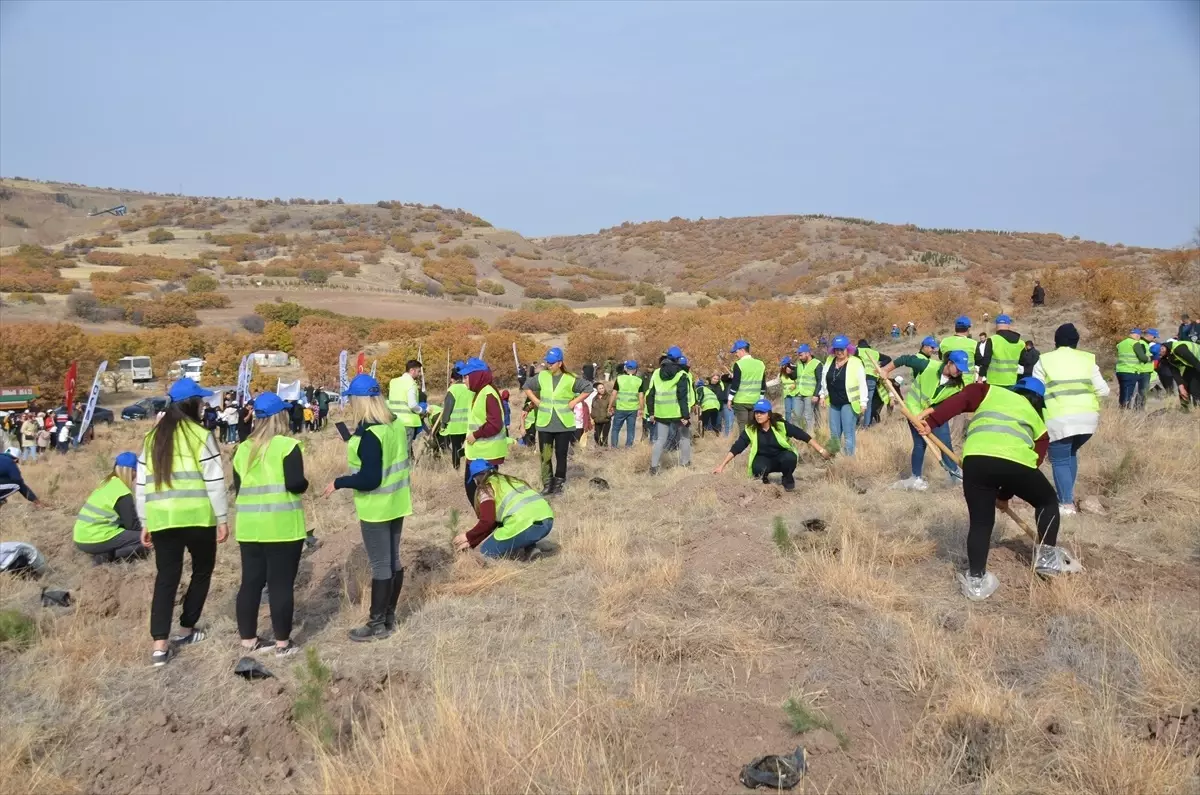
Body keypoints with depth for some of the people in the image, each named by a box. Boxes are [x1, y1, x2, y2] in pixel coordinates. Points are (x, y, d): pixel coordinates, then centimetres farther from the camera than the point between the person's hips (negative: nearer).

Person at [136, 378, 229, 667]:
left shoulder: (152, 438, 11)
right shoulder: (201, 435, -6)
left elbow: (142, 484, 13)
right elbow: (214, 481, -9)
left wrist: (144, 522, 19)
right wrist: (222, 518, -2)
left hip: (161, 519, 4)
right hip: (197, 518, -4)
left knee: (166, 578, 7)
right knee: (202, 570, 17)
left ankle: (160, 645, -1)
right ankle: (185, 630, 24)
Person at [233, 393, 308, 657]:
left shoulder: (243, 449, 10)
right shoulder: (287, 446, -9)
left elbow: (237, 489, 15)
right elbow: (296, 484, -16)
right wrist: (305, 482, 4)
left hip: (249, 527, 6)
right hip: (282, 526, -6)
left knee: (250, 582, 13)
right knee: (281, 584, 1)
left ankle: (248, 640, 22)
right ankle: (283, 643, 8)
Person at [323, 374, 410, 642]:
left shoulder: (369, 434, -23)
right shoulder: (397, 425, 3)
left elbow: (369, 479, -26)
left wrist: (338, 483, -14)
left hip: (377, 508, -9)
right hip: (396, 504, 9)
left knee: (380, 565, 1)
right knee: (393, 560, 16)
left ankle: (377, 624, 12)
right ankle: (388, 616, 28)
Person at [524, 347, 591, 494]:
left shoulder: (570, 379, -8)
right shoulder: (541, 376, 1)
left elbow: (588, 388, -2)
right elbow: (527, 386, 16)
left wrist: (574, 402, -7)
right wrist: (536, 401, 5)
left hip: (564, 425, -2)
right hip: (545, 423, 2)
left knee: (561, 455, 5)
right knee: (545, 455, 3)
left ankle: (558, 483, 16)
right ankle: (547, 484, 12)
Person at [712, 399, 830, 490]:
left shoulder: (781, 425, -18)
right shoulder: (750, 430, -14)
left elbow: (803, 435, -16)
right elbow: (736, 447, -14)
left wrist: (821, 450, -17)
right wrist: (722, 465, -18)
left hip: (782, 457, 0)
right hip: (764, 459, 0)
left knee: (790, 457, -35)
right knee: (758, 468, -35)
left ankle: (788, 479, -2)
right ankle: (763, 479, 3)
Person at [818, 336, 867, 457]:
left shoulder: (856, 362, -11)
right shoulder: (829, 360, 6)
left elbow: (862, 383, -11)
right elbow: (824, 380, 17)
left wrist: (863, 402, -13)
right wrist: (823, 395, 15)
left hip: (848, 403, -6)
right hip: (834, 403, 6)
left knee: (848, 434, -6)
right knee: (834, 434, 13)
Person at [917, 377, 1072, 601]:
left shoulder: (991, 391, 31)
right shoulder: (1038, 422, 33)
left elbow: (961, 400, 12)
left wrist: (931, 421, 8)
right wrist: (1004, 494, 37)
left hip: (976, 459, 0)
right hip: (1016, 461, 0)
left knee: (980, 522, 15)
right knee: (1047, 500, 29)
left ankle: (976, 580, 11)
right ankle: (1047, 557, 30)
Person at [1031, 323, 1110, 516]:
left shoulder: (1044, 361, 1)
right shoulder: (1087, 360, 8)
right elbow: (1102, 390, 6)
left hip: (1059, 419, -4)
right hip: (1087, 417, 4)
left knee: (1059, 460, 6)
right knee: (1071, 452, 26)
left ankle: (1066, 503, -1)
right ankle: (1068, 495, 28)